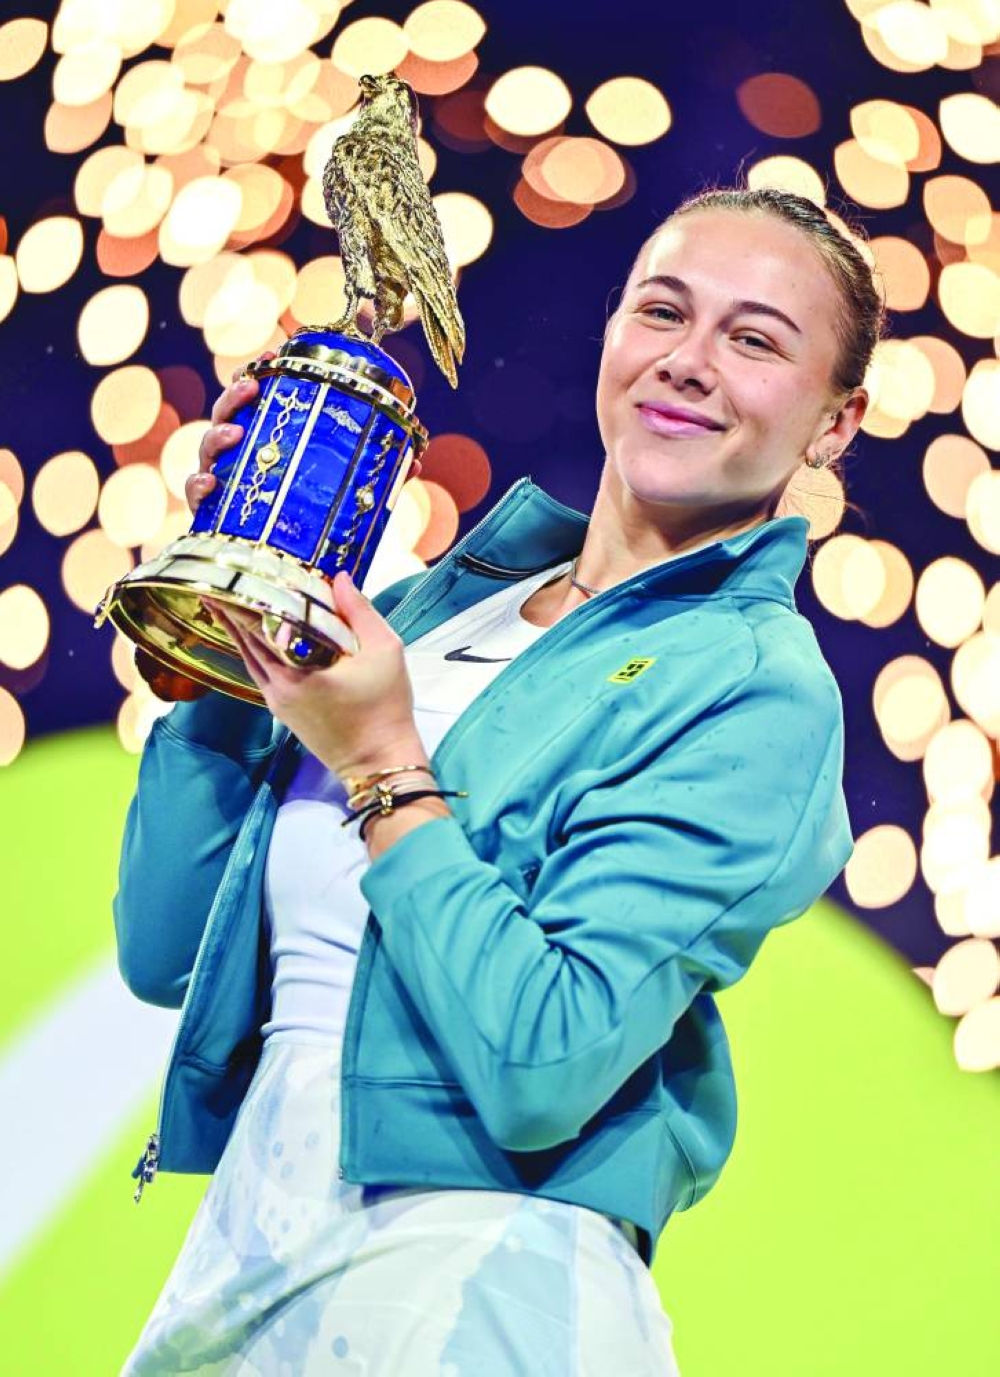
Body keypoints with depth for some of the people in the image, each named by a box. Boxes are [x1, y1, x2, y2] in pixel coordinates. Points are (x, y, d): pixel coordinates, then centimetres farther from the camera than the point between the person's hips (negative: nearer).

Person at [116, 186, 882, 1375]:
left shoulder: (758, 686, -10)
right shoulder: (440, 598, 6)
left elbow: (544, 1072, -21)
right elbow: (165, 955, 4)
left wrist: (380, 764, -15)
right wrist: (235, 633, -2)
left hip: (473, 1277, -6)